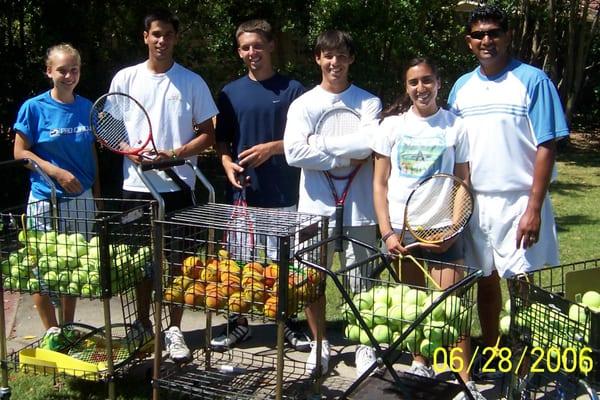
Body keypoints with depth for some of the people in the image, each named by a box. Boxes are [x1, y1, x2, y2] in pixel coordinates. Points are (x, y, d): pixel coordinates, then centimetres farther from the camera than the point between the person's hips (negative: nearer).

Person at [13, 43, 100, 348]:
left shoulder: (86, 107, 5)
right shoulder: (34, 108, -6)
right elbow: (20, 152, -5)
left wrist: (96, 193, 10)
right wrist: (57, 172, -16)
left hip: (80, 198, 4)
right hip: (45, 200, -3)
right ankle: (51, 331, 18)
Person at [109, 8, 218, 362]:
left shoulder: (192, 82, 2)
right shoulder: (125, 78, 5)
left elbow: (208, 135, 2)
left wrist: (174, 154, -14)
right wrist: (132, 152, -11)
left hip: (178, 185, -1)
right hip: (137, 184, 1)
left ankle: (174, 331, 15)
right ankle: (143, 325, 27)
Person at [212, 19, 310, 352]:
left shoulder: (292, 90, 1)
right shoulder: (230, 93, 8)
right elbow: (222, 139, 13)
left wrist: (272, 148, -14)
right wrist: (227, 163, -7)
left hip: (283, 194, -2)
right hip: (242, 192, 2)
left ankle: (288, 324, 21)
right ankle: (238, 324, 23)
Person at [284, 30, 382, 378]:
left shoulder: (369, 102, 3)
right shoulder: (303, 104, 3)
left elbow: (364, 147, -14)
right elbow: (294, 152, -11)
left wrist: (318, 143, -12)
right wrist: (343, 156, -12)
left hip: (357, 207, -1)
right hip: (316, 206, 1)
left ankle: (365, 345, 26)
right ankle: (320, 345, 28)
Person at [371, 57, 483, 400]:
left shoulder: (456, 126, 1)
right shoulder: (393, 124, 3)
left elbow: (463, 185, 3)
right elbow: (380, 183, 4)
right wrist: (387, 232, -5)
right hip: (401, 230, 2)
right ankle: (421, 364, 30)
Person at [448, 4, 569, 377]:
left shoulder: (532, 81, -5)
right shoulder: (462, 87, 9)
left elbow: (546, 147, -8)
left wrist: (534, 208, -14)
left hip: (518, 202, -4)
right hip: (474, 202, 4)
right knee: (486, 281, 13)